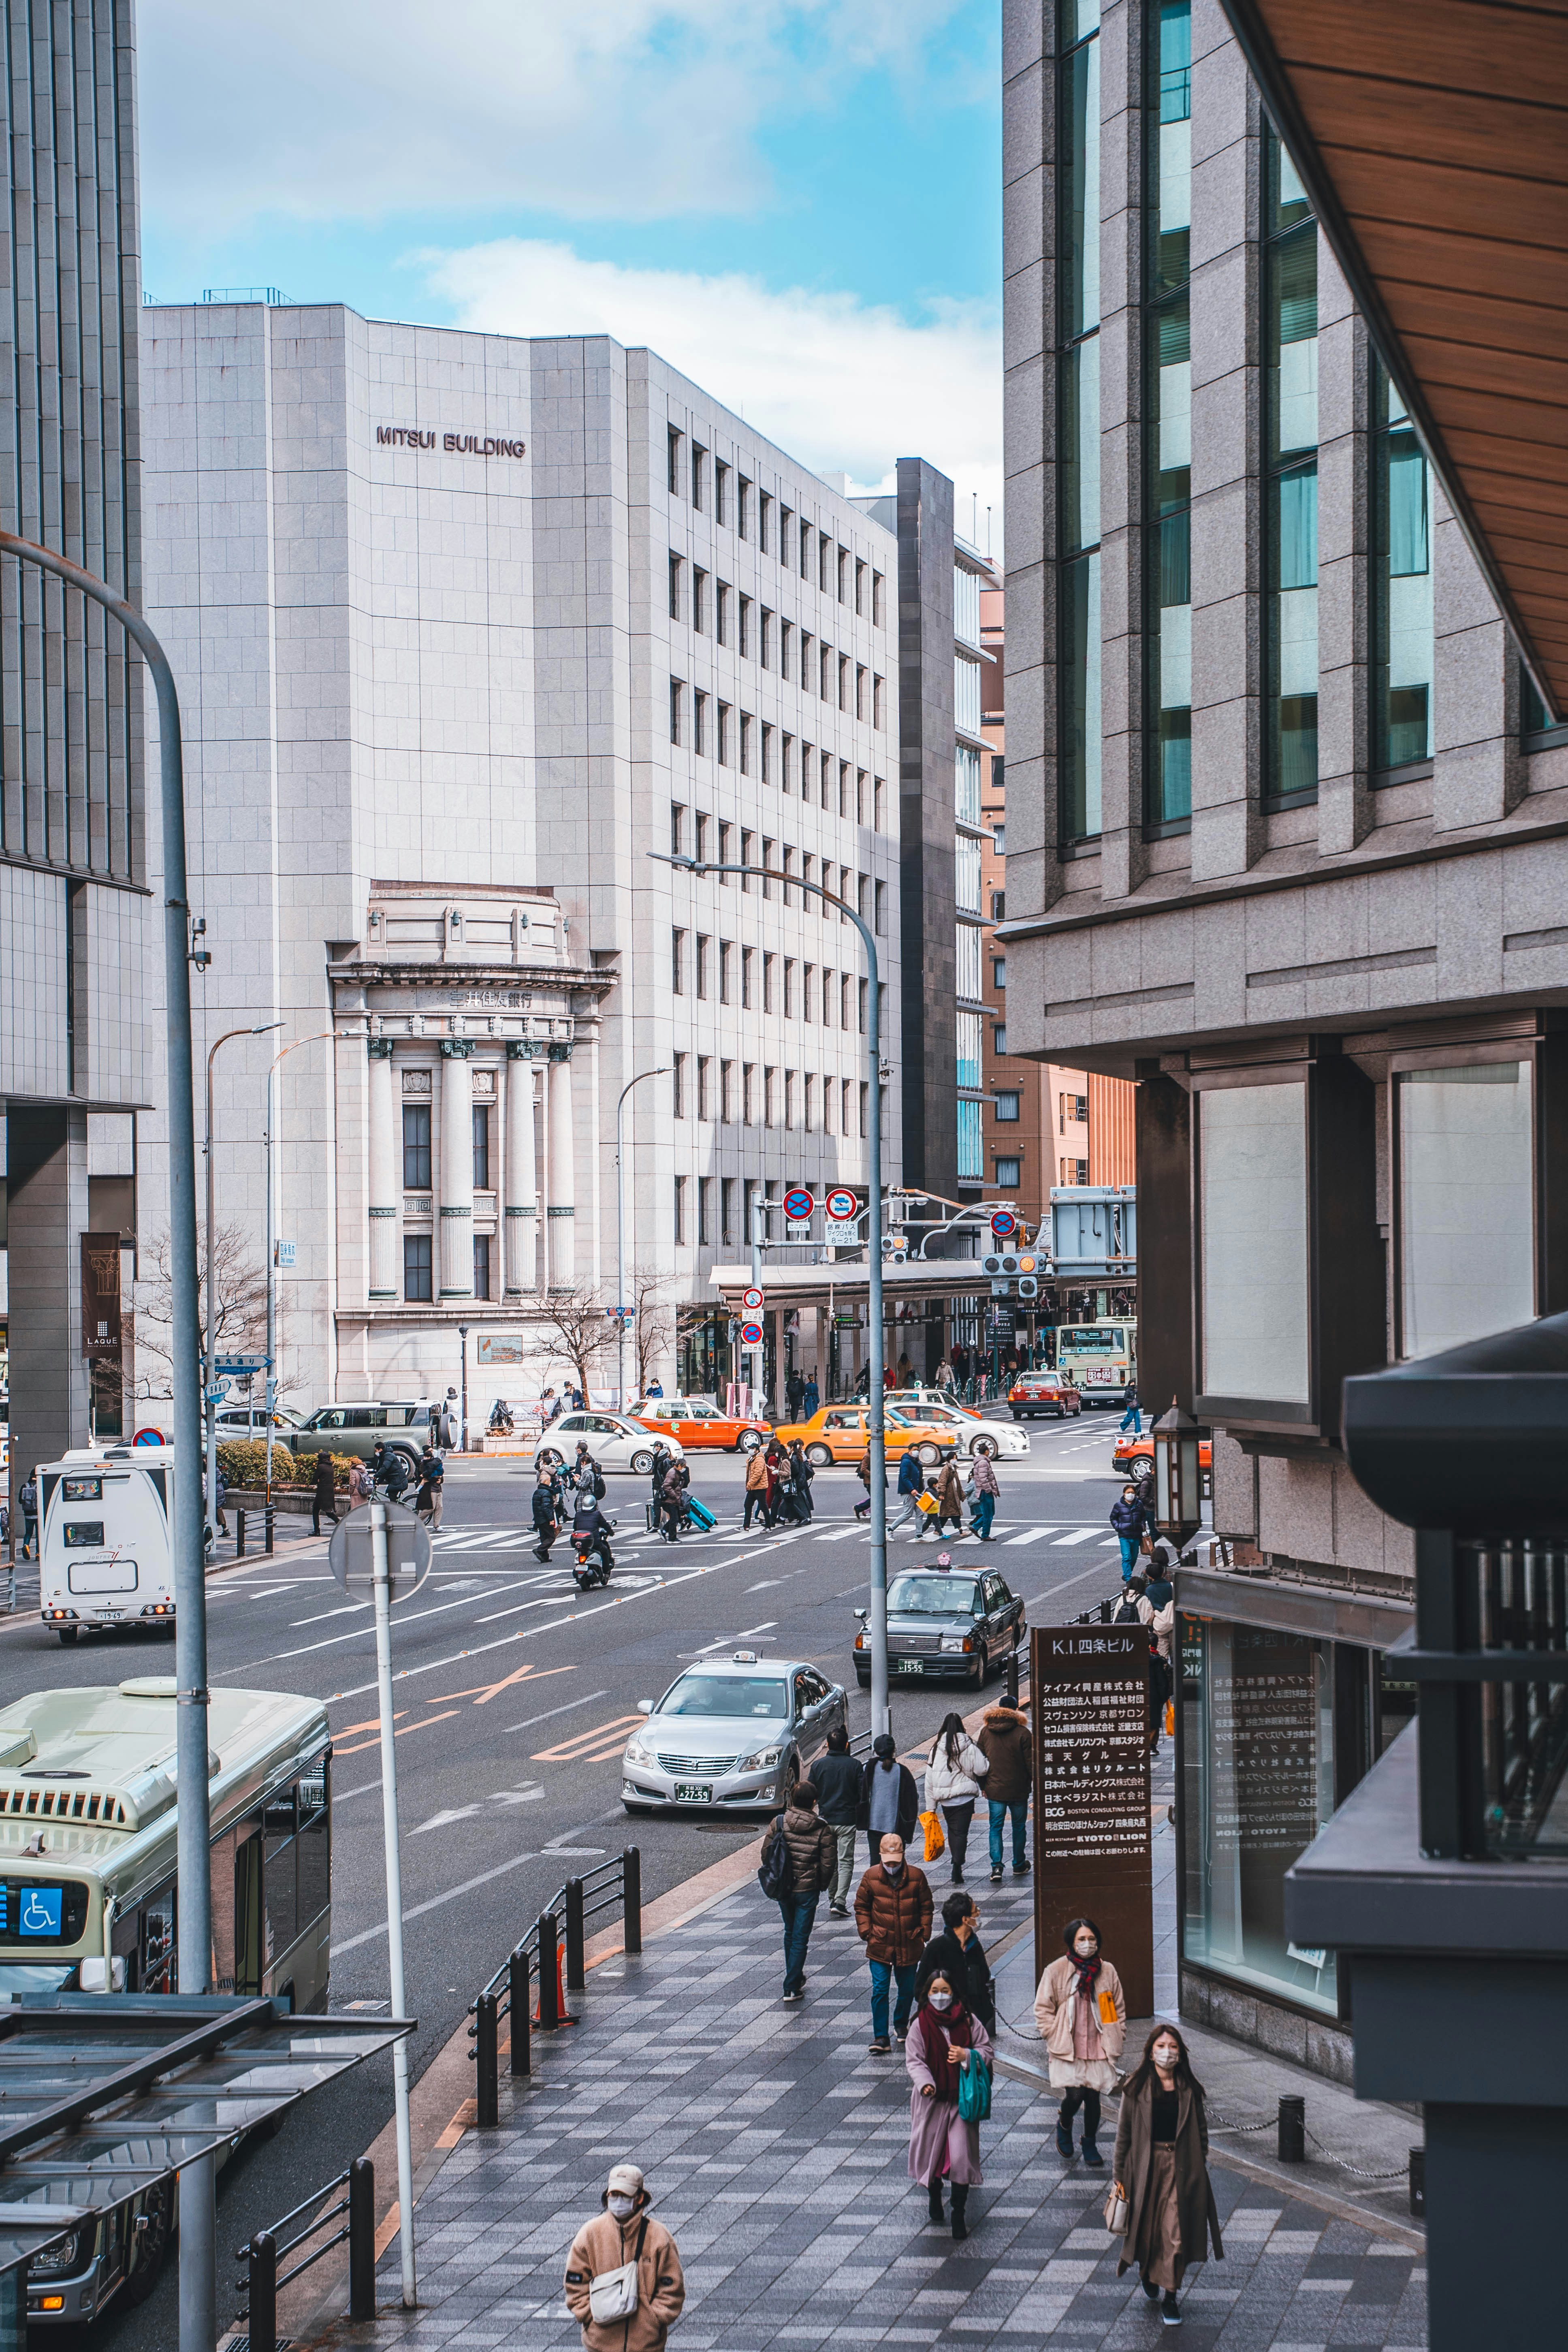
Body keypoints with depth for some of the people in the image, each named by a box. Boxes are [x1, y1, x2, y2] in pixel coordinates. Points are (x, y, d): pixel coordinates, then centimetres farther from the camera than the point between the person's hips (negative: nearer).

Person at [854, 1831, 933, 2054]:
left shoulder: (917, 1877, -6)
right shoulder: (871, 1877, -5)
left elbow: (926, 1908, 5)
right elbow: (861, 1906, 7)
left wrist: (924, 1933, 0)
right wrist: (866, 1931, -1)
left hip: (909, 1945, 1)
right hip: (880, 1945, -1)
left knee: (907, 1989, 13)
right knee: (880, 1990, -7)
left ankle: (901, 2023, 39)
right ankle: (880, 2037, -4)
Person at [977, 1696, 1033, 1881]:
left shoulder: (986, 1732, -1)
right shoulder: (1022, 1733, -12)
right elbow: (1031, 1762, -10)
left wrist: (984, 1786, 16)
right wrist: (1035, 1784, 1)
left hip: (995, 1790, 2)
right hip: (1018, 1790, -2)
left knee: (996, 1828, 7)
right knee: (1019, 1826, 14)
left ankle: (996, 1866, -7)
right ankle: (1019, 1865, 24)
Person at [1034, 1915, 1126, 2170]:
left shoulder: (1107, 1971, 3)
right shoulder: (1056, 1971, -5)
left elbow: (1119, 2008, 14)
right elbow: (1043, 2008, 0)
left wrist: (1117, 2038, 7)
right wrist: (1055, 2038, -6)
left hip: (1099, 2047, 3)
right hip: (1068, 2049, -3)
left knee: (1093, 2096, 6)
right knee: (1075, 2096, -12)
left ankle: (1090, 2144, 28)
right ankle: (1064, 2125, 23)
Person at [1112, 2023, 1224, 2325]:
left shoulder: (1189, 2089, 0)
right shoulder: (1136, 2088, -5)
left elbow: (1201, 2129, 8)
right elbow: (1124, 2131, -1)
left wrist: (1199, 2168, 5)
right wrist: (1120, 2173, -1)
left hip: (1180, 2167, 0)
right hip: (1145, 2165, 0)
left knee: (1176, 2233, -4)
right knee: (1146, 2227, 12)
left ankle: (1170, 2296, 9)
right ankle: (1147, 2274, 42)